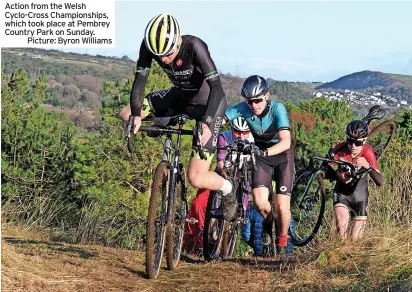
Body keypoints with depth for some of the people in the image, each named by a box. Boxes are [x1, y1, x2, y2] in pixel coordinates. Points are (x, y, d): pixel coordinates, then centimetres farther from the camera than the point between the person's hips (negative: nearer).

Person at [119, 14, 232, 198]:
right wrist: (136, 115, -33)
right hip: (181, 96, 6)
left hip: (207, 104, -6)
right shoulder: (149, 46, -20)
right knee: (125, 114, -4)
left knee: (196, 178, -15)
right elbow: (140, 80, -17)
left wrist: (206, 124, -50)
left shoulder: (194, 47, -34)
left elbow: (217, 87, -37)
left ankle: (227, 189, 17)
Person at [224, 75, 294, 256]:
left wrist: (265, 152, -55)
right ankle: (268, 224, 17)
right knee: (260, 202, -17)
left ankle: (282, 243, 18)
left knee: (282, 207, -8)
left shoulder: (277, 108, -29)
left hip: (282, 155, -2)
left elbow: (286, 142, -39)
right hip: (261, 155, 2)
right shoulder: (243, 108, -21)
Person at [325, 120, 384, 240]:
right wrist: (338, 175, -34)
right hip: (341, 193, 0)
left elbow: (380, 182, -30)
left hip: (359, 196, 0)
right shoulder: (340, 149, -18)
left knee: (356, 239, 2)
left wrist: (368, 166, -49)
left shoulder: (367, 152, -21)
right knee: (342, 224, -29)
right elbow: (327, 174, -11)